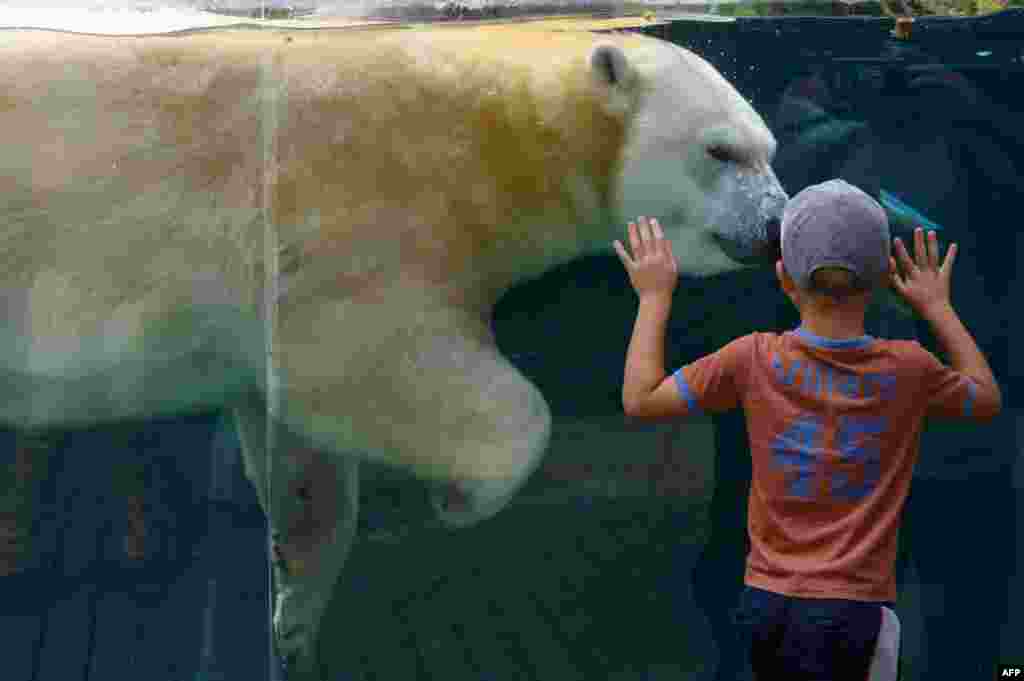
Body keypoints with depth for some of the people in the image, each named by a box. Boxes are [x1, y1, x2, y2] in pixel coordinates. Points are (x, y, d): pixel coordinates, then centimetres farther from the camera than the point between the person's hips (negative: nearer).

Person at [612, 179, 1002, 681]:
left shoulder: (755, 360, -7)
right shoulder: (907, 369, -6)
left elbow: (640, 400, 2)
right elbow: (987, 400, 16)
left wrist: (655, 296, 11)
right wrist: (937, 306, 23)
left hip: (767, 602, 2)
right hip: (855, 609, -2)